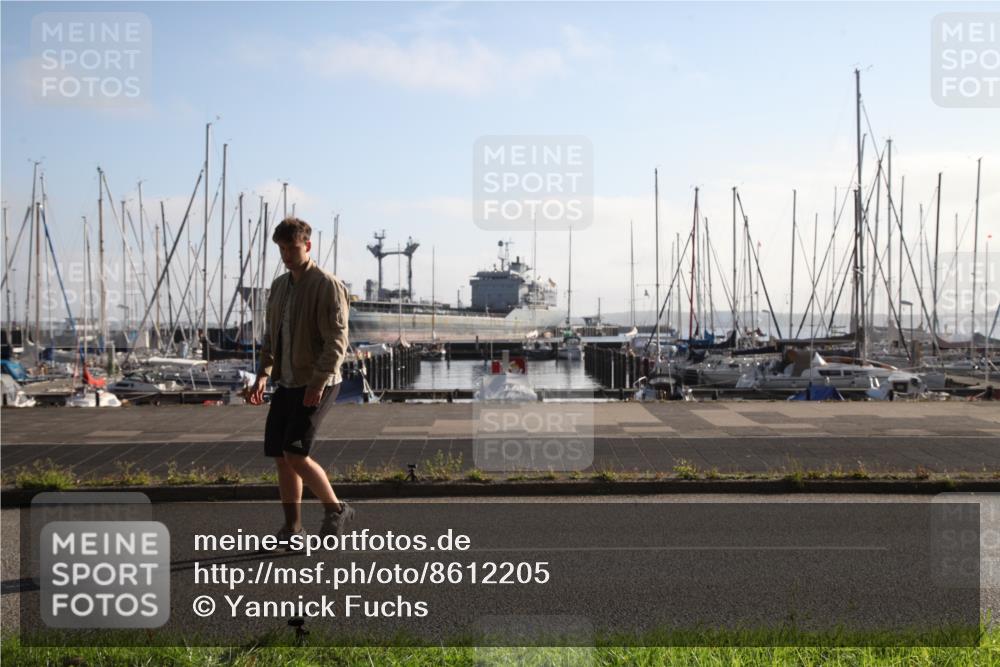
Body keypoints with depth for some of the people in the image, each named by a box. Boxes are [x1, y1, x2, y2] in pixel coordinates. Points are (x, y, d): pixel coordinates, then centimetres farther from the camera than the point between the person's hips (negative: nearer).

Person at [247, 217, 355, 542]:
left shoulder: (328, 286, -10)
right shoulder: (279, 286, 14)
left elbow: (336, 339, -16)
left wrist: (318, 382, -23)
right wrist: (263, 374, 6)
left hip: (317, 385, -8)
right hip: (286, 383, 8)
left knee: (295, 454, -16)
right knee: (280, 455, 5)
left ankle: (335, 508, 3)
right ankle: (293, 527, 15)